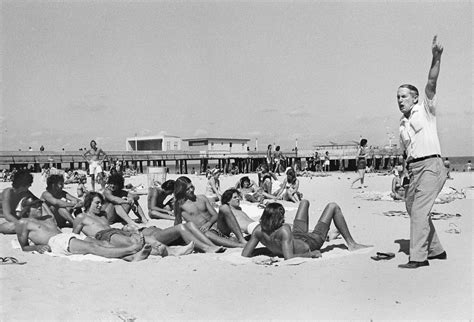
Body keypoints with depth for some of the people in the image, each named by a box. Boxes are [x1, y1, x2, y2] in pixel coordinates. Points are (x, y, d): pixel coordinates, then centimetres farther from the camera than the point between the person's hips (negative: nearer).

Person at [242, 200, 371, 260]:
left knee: (304, 202, 26)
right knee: (333, 207, 6)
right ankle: (352, 244, 19)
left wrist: (273, 250, -9)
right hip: (310, 244, -6)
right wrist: (310, 254, -32)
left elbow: (244, 255, -21)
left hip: (297, 236, 6)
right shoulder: (284, 230, -43)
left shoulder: (259, 230, -26)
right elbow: (289, 258, -46)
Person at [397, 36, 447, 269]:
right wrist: (405, 164, 10)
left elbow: (431, 83, -14)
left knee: (419, 209, -16)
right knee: (413, 208, 13)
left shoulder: (425, 109, 2)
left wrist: (436, 57, -26)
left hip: (431, 165, -8)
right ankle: (435, 250, 28)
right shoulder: (403, 124, 20)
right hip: (414, 169, 8)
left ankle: (418, 257, -13)